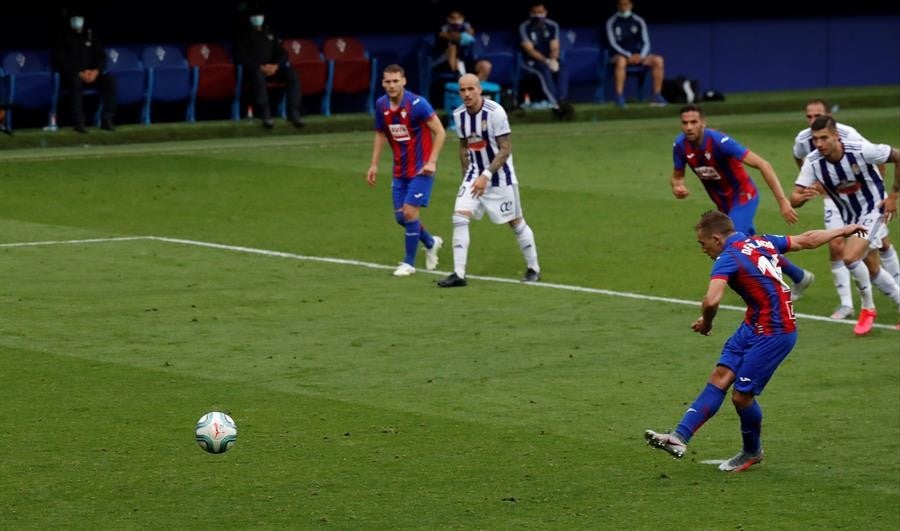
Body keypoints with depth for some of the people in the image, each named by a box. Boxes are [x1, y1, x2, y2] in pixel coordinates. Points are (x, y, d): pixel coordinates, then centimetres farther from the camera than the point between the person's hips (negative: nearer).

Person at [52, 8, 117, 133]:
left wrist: (96, 71, -12)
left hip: (91, 74, 4)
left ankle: (107, 120, -24)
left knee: (109, 80, -23)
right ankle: (78, 122, -40)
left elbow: (101, 57, 10)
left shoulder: (90, 34, 11)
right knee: (76, 81, -39)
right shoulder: (63, 37, -3)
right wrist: (79, 73, -21)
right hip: (70, 75, -4)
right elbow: (60, 62, -10)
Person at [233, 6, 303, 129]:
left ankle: (294, 113, -28)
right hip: (253, 68, -4)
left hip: (272, 67, 4)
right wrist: (260, 67, -17)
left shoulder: (269, 32, 19)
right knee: (259, 76, -41)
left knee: (292, 75, -23)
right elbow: (240, 57, -6)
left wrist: (276, 65, -8)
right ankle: (266, 115, -44)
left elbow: (282, 53, 15)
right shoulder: (243, 35, 4)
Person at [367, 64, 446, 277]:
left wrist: (431, 161, -22)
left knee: (409, 212, -11)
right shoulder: (381, 105, -1)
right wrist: (374, 165, 10)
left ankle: (409, 263, 4)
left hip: (421, 169, -6)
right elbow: (380, 134, 15)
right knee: (400, 216, 8)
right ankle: (431, 243, 35)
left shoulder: (417, 104, -19)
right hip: (400, 170, 6)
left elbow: (440, 132, -15)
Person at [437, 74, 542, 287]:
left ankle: (533, 269, 25)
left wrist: (486, 176, -24)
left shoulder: (495, 112, -20)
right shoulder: (459, 115, -2)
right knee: (460, 217, -12)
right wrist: (467, 175, 10)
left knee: (515, 222, 7)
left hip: (500, 175, -5)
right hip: (475, 174, 5)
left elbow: (505, 150, -18)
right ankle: (458, 274, -11)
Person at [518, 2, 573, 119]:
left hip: (550, 59, 4)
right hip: (531, 62, -4)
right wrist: (546, 61, -27)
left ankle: (562, 101, -41)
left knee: (562, 68, -28)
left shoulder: (552, 26, 5)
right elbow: (530, 50, -15)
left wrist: (553, 60, -22)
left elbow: (555, 48, 1)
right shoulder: (524, 27, -7)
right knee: (545, 69, -36)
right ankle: (555, 104, -46)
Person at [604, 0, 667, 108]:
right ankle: (619, 97, -39)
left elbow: (646, 43, 4)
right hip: (620, 55, -4)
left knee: (658, 60, -22)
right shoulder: (611, 22, 1)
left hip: (638, 55, 4)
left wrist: (641, 55, -17)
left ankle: (657, 95, -17)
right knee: (621, 61, -40)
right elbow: (613, 43, -8)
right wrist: (629, 55, -21)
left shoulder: (639, 21, 9)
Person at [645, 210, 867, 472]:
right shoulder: (762, 241, 9)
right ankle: (680, 437, -5)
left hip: (774, 334, -10)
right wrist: (843, 231, 34)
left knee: (742, 396, -1)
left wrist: (706, 322, -9)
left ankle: (752, 452, 23)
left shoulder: (728, 259, -18)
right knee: (720, 377, 1)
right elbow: (807, 240, 19)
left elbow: (711, 301, -32)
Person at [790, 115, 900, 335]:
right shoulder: (813, 162, -17)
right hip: (850, 219, 5)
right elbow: (794, 199, -17)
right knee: (873, 270, 11)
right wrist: (803, 196, -41)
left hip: (874, 210, -5)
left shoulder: (860, 150, -27)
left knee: (850, 257, -23)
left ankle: (867, 308, -2)